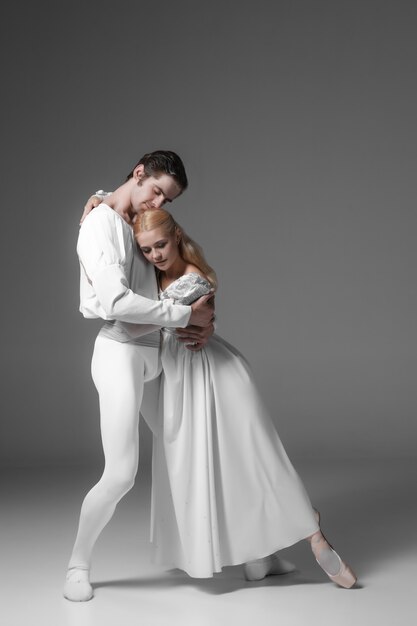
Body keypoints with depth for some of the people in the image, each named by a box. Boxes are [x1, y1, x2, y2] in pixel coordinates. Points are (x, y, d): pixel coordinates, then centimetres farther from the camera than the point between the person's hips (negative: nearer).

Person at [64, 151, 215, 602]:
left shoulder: (144, 225, 11)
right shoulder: (100, 224, -12)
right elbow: (116, 302, -23)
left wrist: (205, 316, -4)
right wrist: (186, 315, -18)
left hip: (154, 350, 8)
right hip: (120, 351, -8)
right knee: (120, 475, -8)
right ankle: (78, 564, 13)